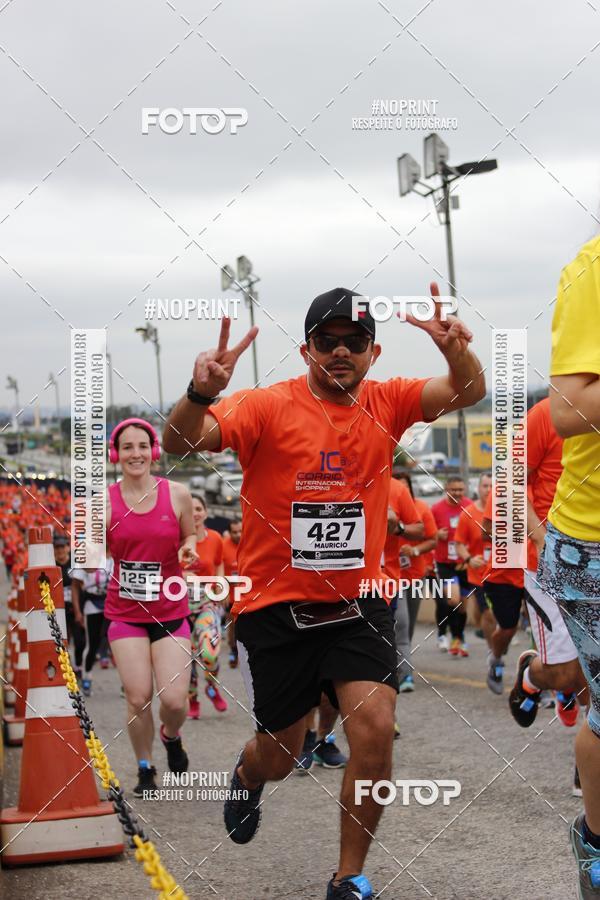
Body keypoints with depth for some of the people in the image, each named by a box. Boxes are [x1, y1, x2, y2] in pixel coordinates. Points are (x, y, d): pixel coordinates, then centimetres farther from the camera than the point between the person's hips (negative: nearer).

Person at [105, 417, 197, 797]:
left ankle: (171, 736, 30)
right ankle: (145, 769, 20)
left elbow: (190, 538, 12)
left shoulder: (177, 494, -3)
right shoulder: (104, 501, -3)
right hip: (125, 612, 0)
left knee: (175, 699, -7)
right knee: (138, 699, -5)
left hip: (171, 611, 0)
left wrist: (189, 549, -10)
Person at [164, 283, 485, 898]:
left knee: (376, 729, -14)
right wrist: (200, 393, -44)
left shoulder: (385, 403, 0)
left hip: (356, 604, 2)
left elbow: (468, 391, -12)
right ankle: (246, 778, 52)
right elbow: (179, 442, -22)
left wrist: (458, 353, -35)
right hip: (276, 610, -2)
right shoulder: (268, 407, -11)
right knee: (279, 756, 11)